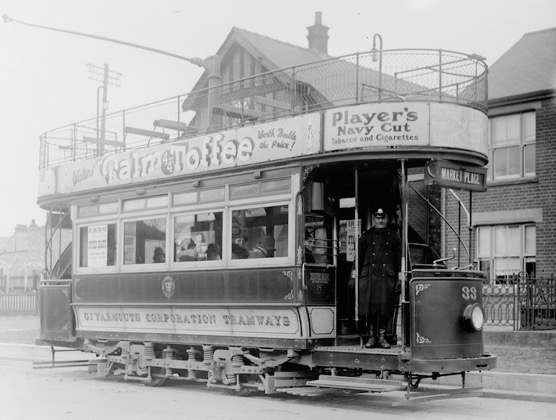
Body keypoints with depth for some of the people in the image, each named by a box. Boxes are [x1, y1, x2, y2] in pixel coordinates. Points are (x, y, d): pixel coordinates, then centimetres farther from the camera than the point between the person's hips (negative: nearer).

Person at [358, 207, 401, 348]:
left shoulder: (393, 237, 12)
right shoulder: (366, 236, 12)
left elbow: (398, 258, 10)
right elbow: (359, 256, 10)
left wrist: (398, 278, 3)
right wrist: (357, 276, 3)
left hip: (387, 277, 0)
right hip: (369, 276, 0)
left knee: (385, 308, -3)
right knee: (369, 308, -2)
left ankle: (382, 336, 8)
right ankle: (372, 336, 7)